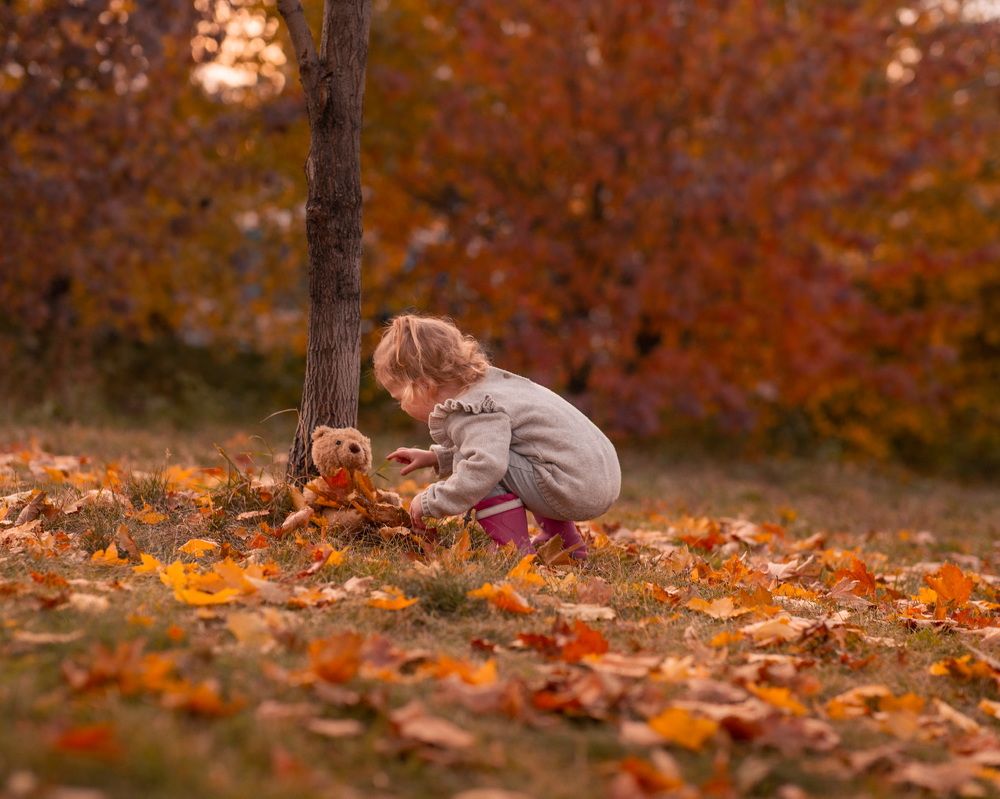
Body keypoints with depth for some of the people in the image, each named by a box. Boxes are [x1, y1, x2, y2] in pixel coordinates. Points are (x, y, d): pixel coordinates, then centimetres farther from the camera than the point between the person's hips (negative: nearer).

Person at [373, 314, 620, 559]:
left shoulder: (471, 414, -17)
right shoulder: (487, 383, 14)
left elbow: (485, 463, -33)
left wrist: (431, 502, -23)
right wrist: (436, 457, 23)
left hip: (573, 489, -10)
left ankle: (517, 549, -13)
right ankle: (566, 541, 27)